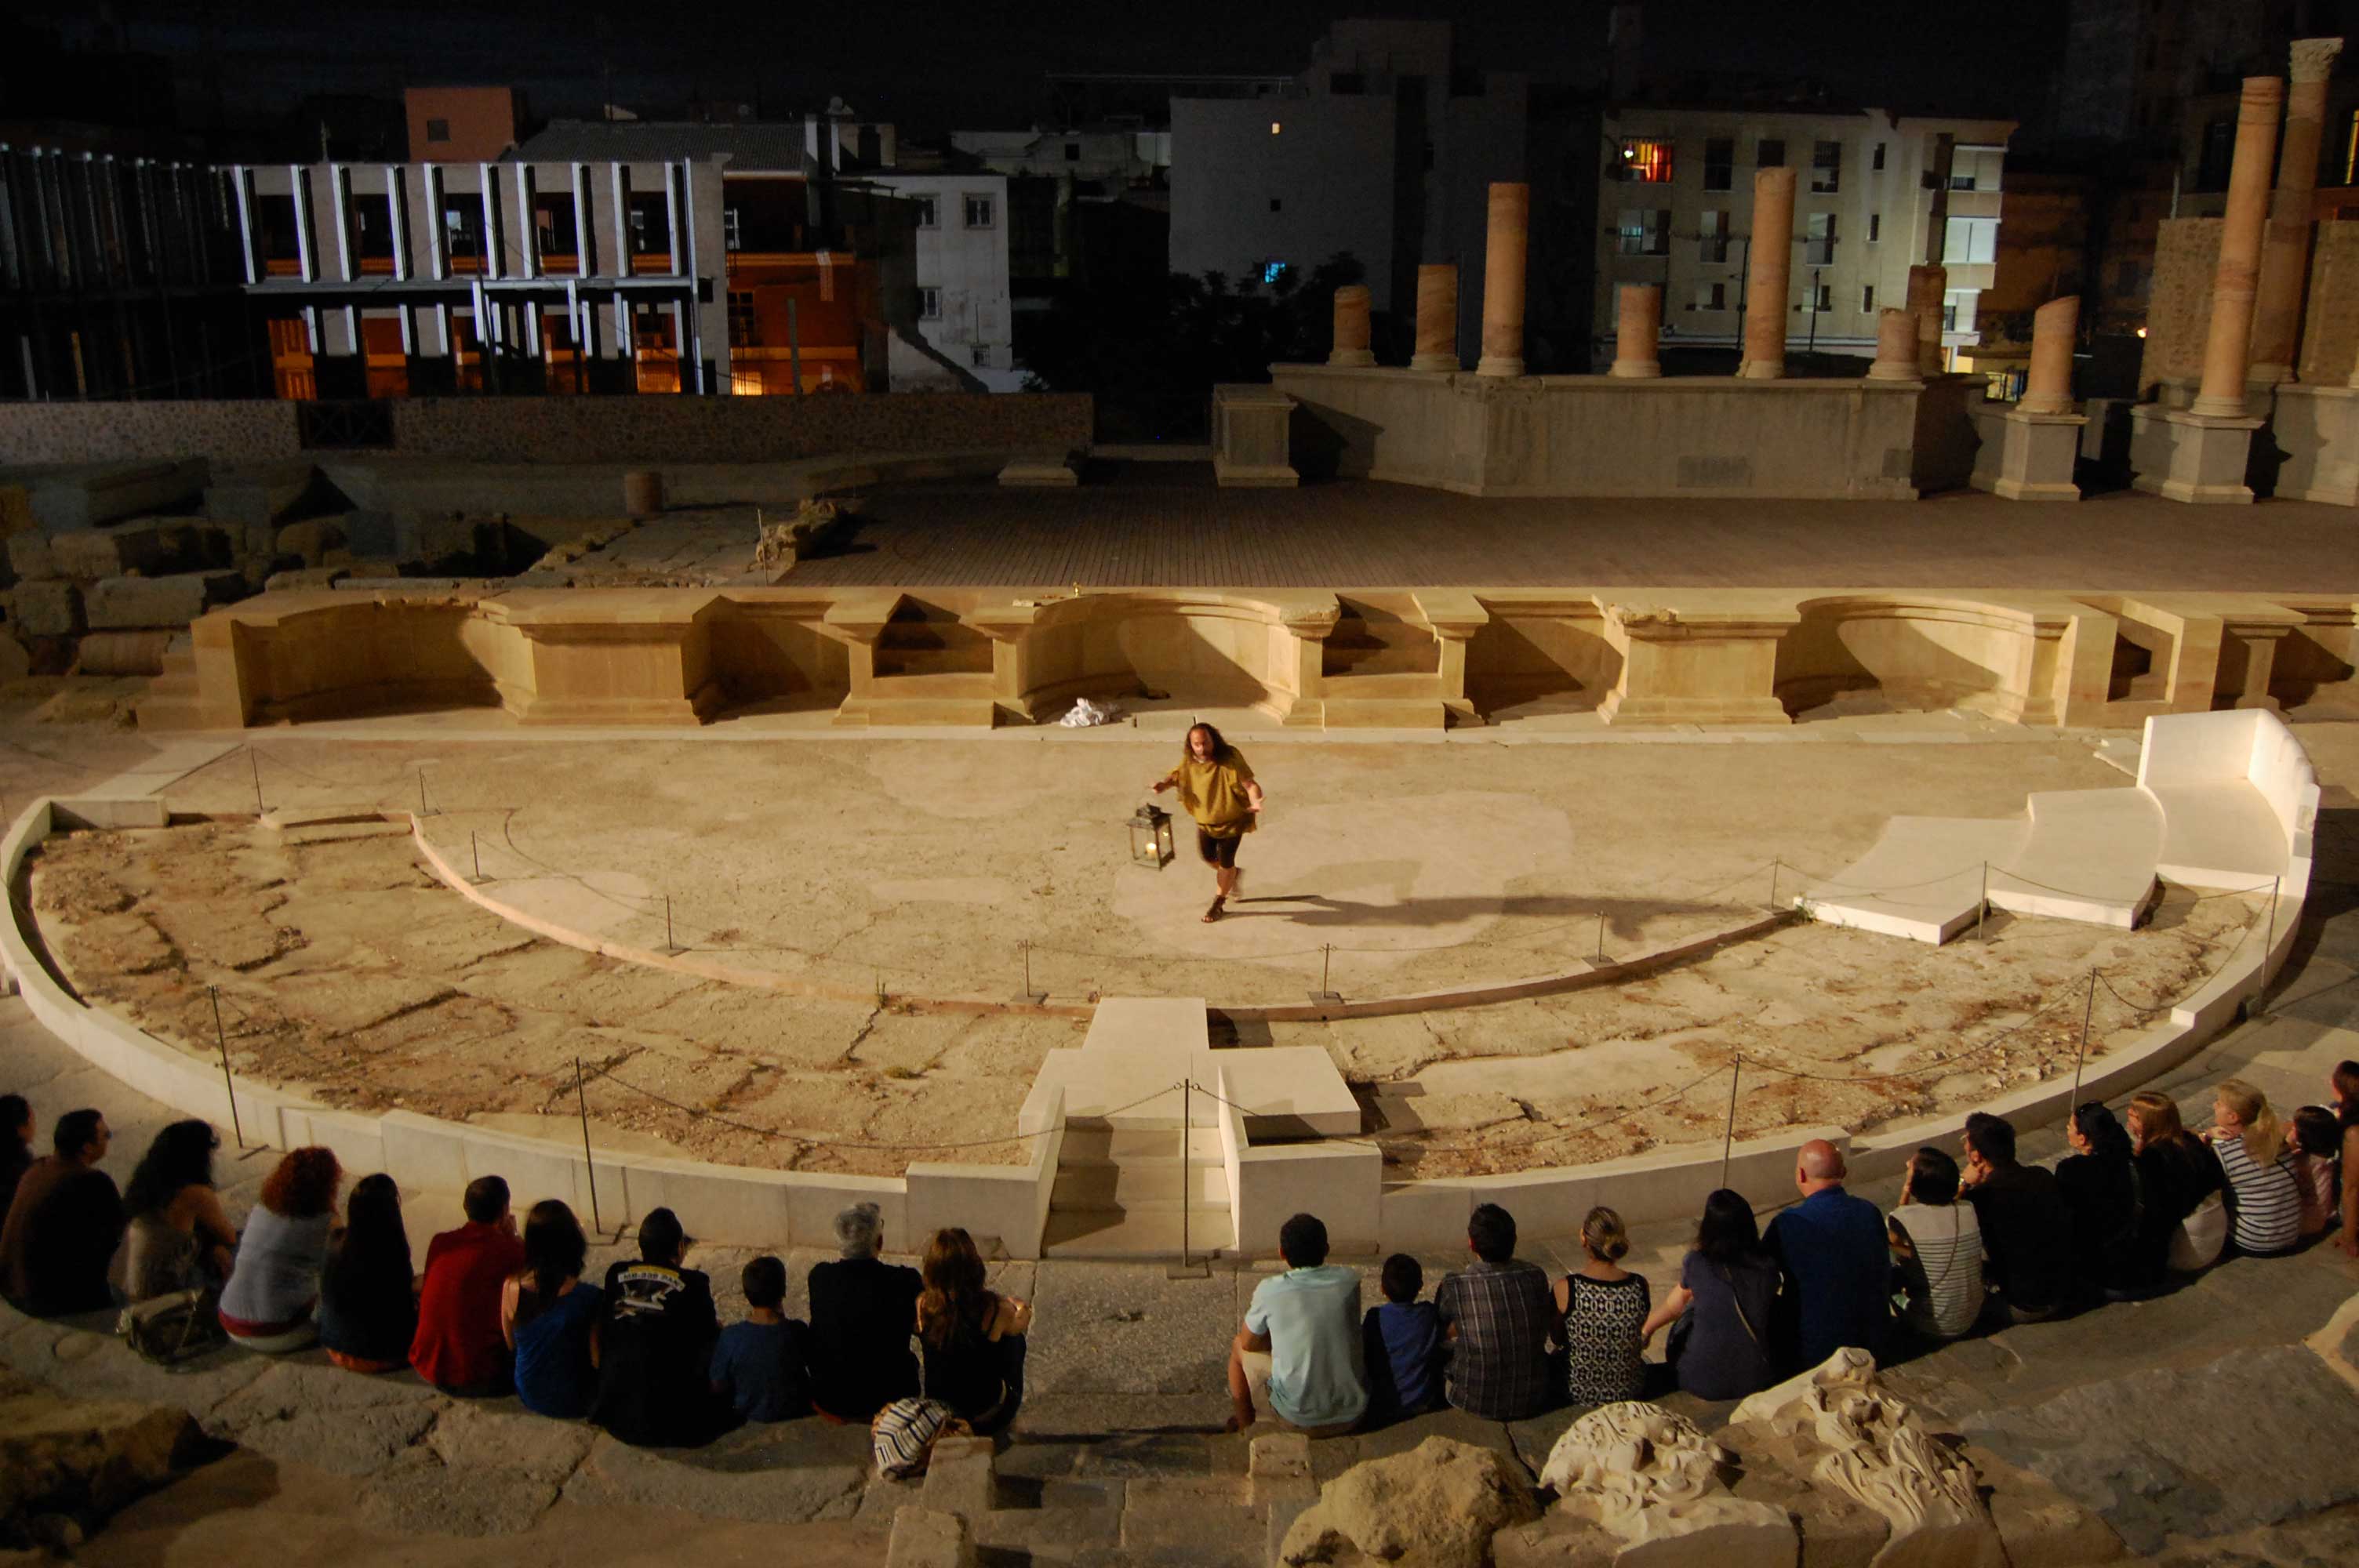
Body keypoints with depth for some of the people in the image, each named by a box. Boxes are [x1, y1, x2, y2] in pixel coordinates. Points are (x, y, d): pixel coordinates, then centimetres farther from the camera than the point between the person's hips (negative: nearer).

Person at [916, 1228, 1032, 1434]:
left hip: (937, 1412, 2)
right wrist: (1024, 1310, 24)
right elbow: (1019, 1326, -2)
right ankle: (1016, 1398, 43)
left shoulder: (922, 1307, -20)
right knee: (1015, 1340, 23)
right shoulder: (996, 1309, -26)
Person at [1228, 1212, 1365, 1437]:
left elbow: (1249, 1343, 2)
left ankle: (1245, 1425, 40)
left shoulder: (1269, 1291, -14)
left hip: (1299, 1419, -3)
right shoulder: (1349, 1280, -6)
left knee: (1238, 1347, 20)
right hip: (1352, 1416, 3)